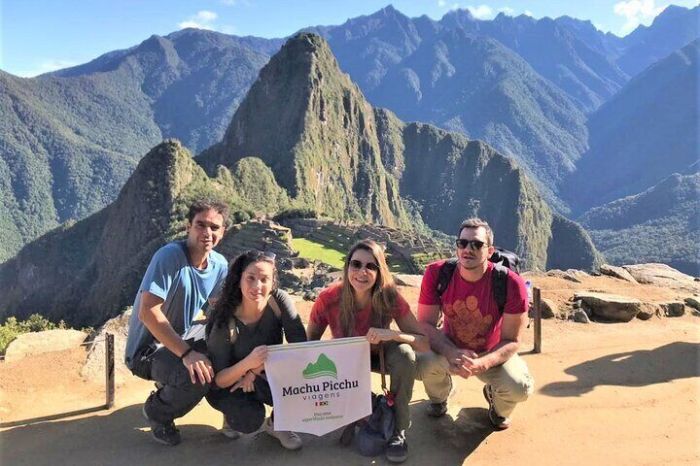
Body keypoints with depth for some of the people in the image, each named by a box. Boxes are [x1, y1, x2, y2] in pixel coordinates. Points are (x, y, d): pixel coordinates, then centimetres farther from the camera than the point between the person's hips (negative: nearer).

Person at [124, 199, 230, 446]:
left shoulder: (219, 264, -4)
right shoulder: (170, 256, -24)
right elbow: (148, 312, -31)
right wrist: (186, 353, -37)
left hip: (180, 340, 8)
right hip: (146, 349, -7)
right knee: (196, 378, -32)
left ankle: (170, 386, 17)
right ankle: (157, 412, 2)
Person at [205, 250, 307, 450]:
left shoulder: (279, 301, -19)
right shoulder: (225, 322, -26)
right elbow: (218, 380, -23)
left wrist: (256, 371, -25)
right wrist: (248, 363, -43)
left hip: (268, 378, 3)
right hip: (229, 386, -3)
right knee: (251, 420, -32)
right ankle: (234, 414, 7)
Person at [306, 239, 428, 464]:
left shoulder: (390, 298, -28)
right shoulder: (328, 298, -28)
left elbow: (425, 342, -28)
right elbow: (309, 342, -12)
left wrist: (392, 334, -45)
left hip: (380, 354, -1)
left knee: (404, 353, -31)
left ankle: (399, 429, -10)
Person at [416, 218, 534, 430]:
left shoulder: (511, 284, -25)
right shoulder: (436, 273, -21)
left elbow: (511, 341, -19)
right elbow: (425, 323, -16)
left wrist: (481, 364, -38)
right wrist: (452, 354, -35)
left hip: (492, 353, -1)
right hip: (450, 347, 1)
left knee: (520, 388, -28)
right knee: (423, 363, -30)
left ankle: (496, 401, 14)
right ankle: (439, 396, 10)